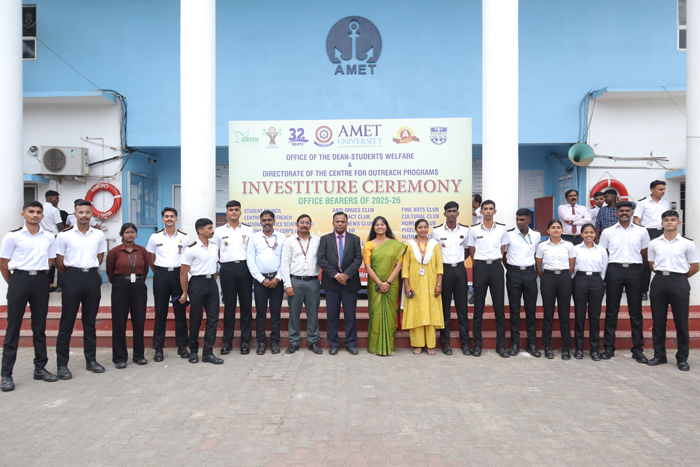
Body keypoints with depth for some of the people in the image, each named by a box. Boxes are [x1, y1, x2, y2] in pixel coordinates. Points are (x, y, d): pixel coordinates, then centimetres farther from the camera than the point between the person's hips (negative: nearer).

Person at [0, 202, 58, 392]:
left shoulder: (49, 237, 8)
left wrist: (39, 278, 10)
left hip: (40, 281, 3)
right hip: (19, 279, -3)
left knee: (40, 327, 9)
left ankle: (40, 368, 19)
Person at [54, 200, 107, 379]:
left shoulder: (99, 235, 7)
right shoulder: (65, 235, -2)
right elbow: (59, 262, 3)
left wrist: (90, 271, 14)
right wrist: (73, 275, 9)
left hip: (92, 278, 3)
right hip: (72, 278, -3)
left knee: (90, 322, 11)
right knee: (67, 323, 1)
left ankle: (91, 360, 20)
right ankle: (62, 364, 9)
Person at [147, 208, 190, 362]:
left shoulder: (184, 238, 4)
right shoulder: (155, 237, 4)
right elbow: (151, 258, 11)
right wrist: (158, 273, 10)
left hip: (178, 274, 0)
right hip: (161, 275, 0)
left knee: (180, 311, 4)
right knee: (160, 312, 3)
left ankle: (182, 346, 15)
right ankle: (158, 348, 11)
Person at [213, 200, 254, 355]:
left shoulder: (248, 230, 8)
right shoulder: (219, 231, 8)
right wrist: (223, 261, 2)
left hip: (245, 268, 0)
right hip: (227, 269, 0)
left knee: (246, 304, 2)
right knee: (229, 305, 4)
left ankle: (245, 341, 10)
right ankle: (227, 341, 12)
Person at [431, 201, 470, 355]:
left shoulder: (465, 230, 6)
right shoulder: (437, 231, 0)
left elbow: (467, 250, 16)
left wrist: (458, 261, 5)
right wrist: (444, 262, 1)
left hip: (460, 269, 2)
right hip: (444, 269, -1)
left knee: (462, 306, 4)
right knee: (444, 307, 3)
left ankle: (465, 343, 12)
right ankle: (445, 343, 12)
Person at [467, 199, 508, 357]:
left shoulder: (502, 229, 6)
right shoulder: (474, 230, 3)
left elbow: (502, 249, 13)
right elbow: (472, 251, 9)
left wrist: (494, 262, 8)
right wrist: (481, 264, 8)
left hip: (496, 267, 1)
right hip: (480, 267, -1)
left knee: (499, 306, 2)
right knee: (478, 307, 3)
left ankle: (501, 345, 10)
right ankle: (477, 344, 10)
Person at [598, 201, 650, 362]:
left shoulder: (641, 231, 9)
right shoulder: (608, 232, 7)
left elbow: (645, 254, 14)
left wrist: (640, 270, 11)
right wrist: (603, 272, 2)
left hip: (634, 271, 1)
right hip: (614, 270, 0)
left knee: (636, 311, 4)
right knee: (611, 310, 2)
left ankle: (637, 349, 12)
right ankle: (609, 347, 8)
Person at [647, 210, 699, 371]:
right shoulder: (654, 243, 8)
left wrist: (679, 277, 8)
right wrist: (662, 274, 10)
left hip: (679, 282, -2)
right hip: (659, 281, 2)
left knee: (681, 322, 2)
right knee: (658, 321, 6)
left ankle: (682, 358, 12)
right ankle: (659, 355, 16)